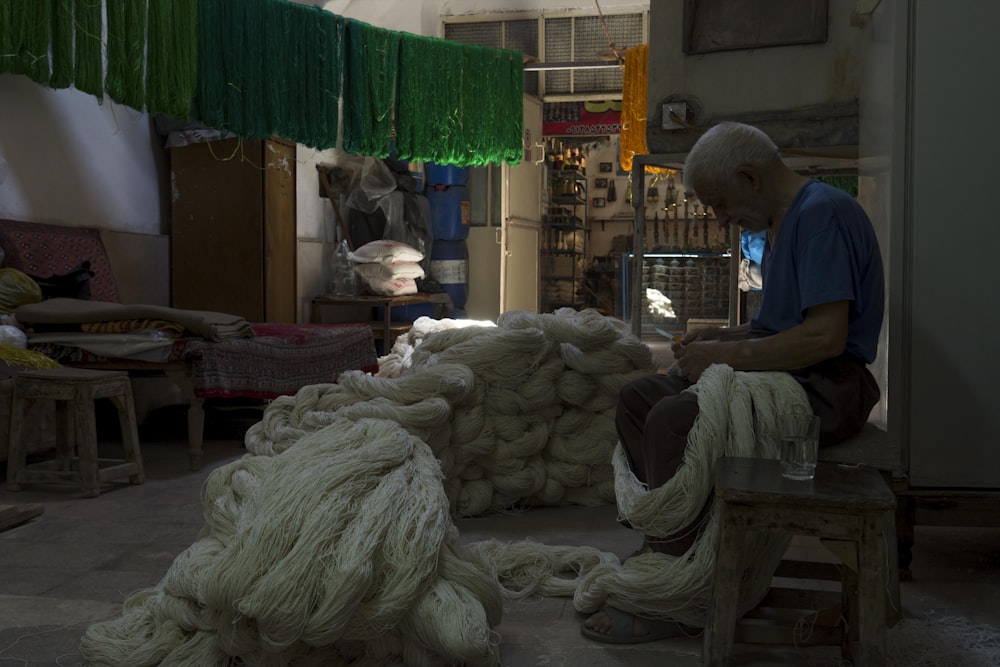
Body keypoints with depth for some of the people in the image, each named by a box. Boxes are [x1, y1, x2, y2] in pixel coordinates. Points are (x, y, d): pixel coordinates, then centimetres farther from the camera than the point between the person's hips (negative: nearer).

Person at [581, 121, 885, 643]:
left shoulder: (823, 213, -16)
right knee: (637, 399, 4)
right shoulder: (781, 221, 16)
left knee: (674, 418, -27)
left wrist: (726, 355, -19)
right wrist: (724, 336, 7)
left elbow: (827, 335, -25)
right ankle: (667, 541, 5)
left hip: (825, 385, -11)